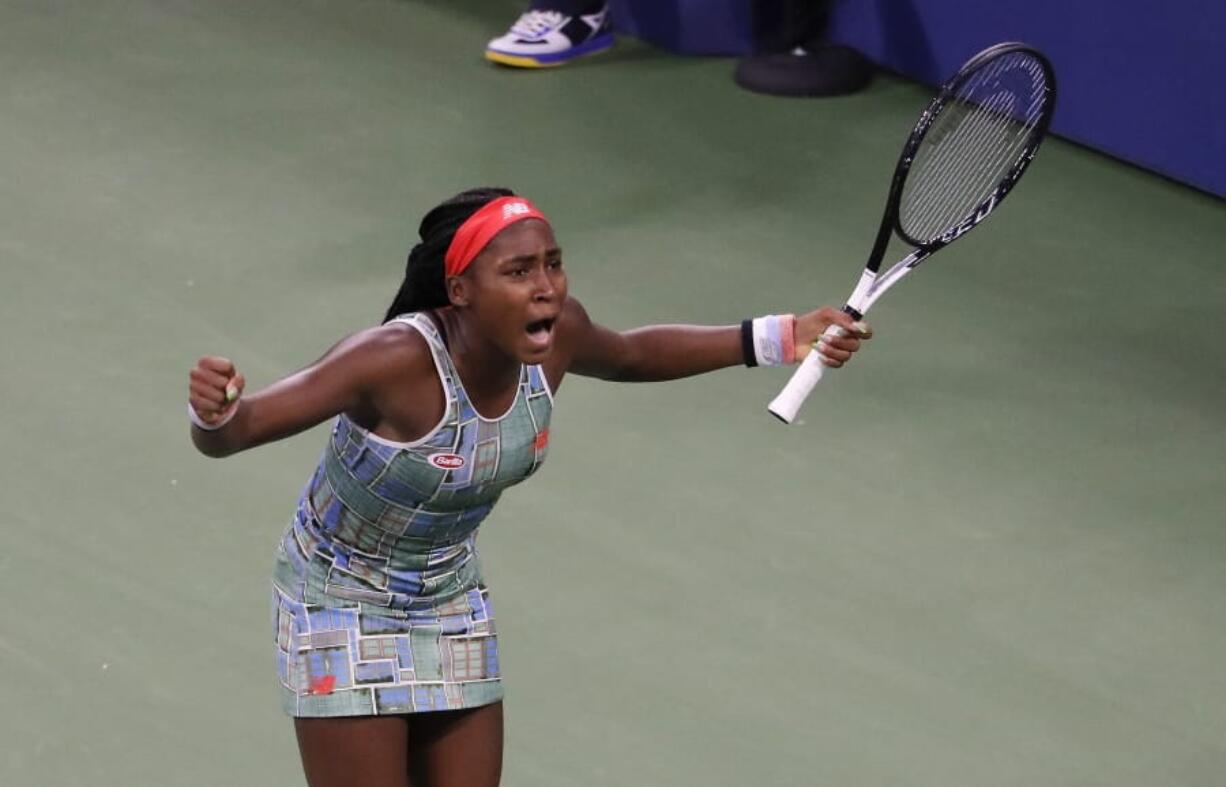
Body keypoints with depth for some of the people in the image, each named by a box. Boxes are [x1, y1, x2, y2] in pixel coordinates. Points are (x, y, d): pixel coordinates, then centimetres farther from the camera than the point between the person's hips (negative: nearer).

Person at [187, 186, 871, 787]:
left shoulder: (554, 333, -17)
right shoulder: (396, 360, -36)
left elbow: (630, 355, 8)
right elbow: (231, 433, -34)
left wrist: (781, 337, 4)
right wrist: (214, 412, -58)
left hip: (452, 602, 6)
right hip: (343, 610, -6)